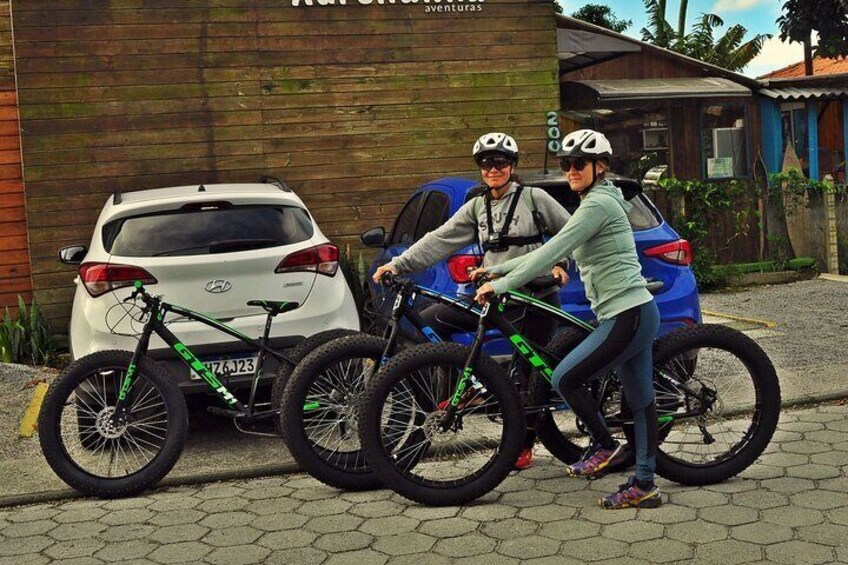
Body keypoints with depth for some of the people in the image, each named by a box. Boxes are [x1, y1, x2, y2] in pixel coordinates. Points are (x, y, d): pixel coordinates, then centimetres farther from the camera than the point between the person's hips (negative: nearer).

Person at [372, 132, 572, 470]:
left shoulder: (534, 198, -2)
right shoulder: (477, 207, 9)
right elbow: (439, 240, 0)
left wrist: (562, 264, -12)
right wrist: (399, 264, -10)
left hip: (537, 299, -4)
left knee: (530, 374, 1)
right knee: (427, 321, -8)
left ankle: (524, 444, 20)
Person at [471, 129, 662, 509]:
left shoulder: (598, 203, -12)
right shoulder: (596, 203, 19)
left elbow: (552, 252, -19)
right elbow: (553, 252, 21)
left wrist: (501, 285, -18)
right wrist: (498, 270, 17)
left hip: (627, 316, -10)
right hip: (633, 312, 10)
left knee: (565, 379, -6)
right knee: (640, 401, 12)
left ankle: (605, 446, 10)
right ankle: (644, 486, 18)